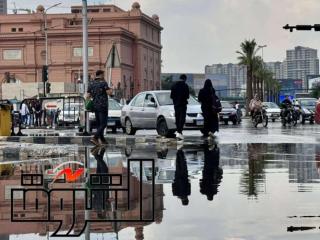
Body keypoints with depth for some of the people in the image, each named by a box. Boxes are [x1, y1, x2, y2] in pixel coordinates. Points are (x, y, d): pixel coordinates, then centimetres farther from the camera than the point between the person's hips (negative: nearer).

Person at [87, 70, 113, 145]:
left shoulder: (91, 84, 7)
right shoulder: (103, 82, -9)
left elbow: (88, 96, 5)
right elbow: (109, 93, -15)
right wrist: (111, 90, 8)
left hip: (95, 106, 7)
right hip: (103, 106, -7)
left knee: (99, 124, 14)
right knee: (103, 124, -5)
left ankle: (102, 140, 19)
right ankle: (94, 138, -20)